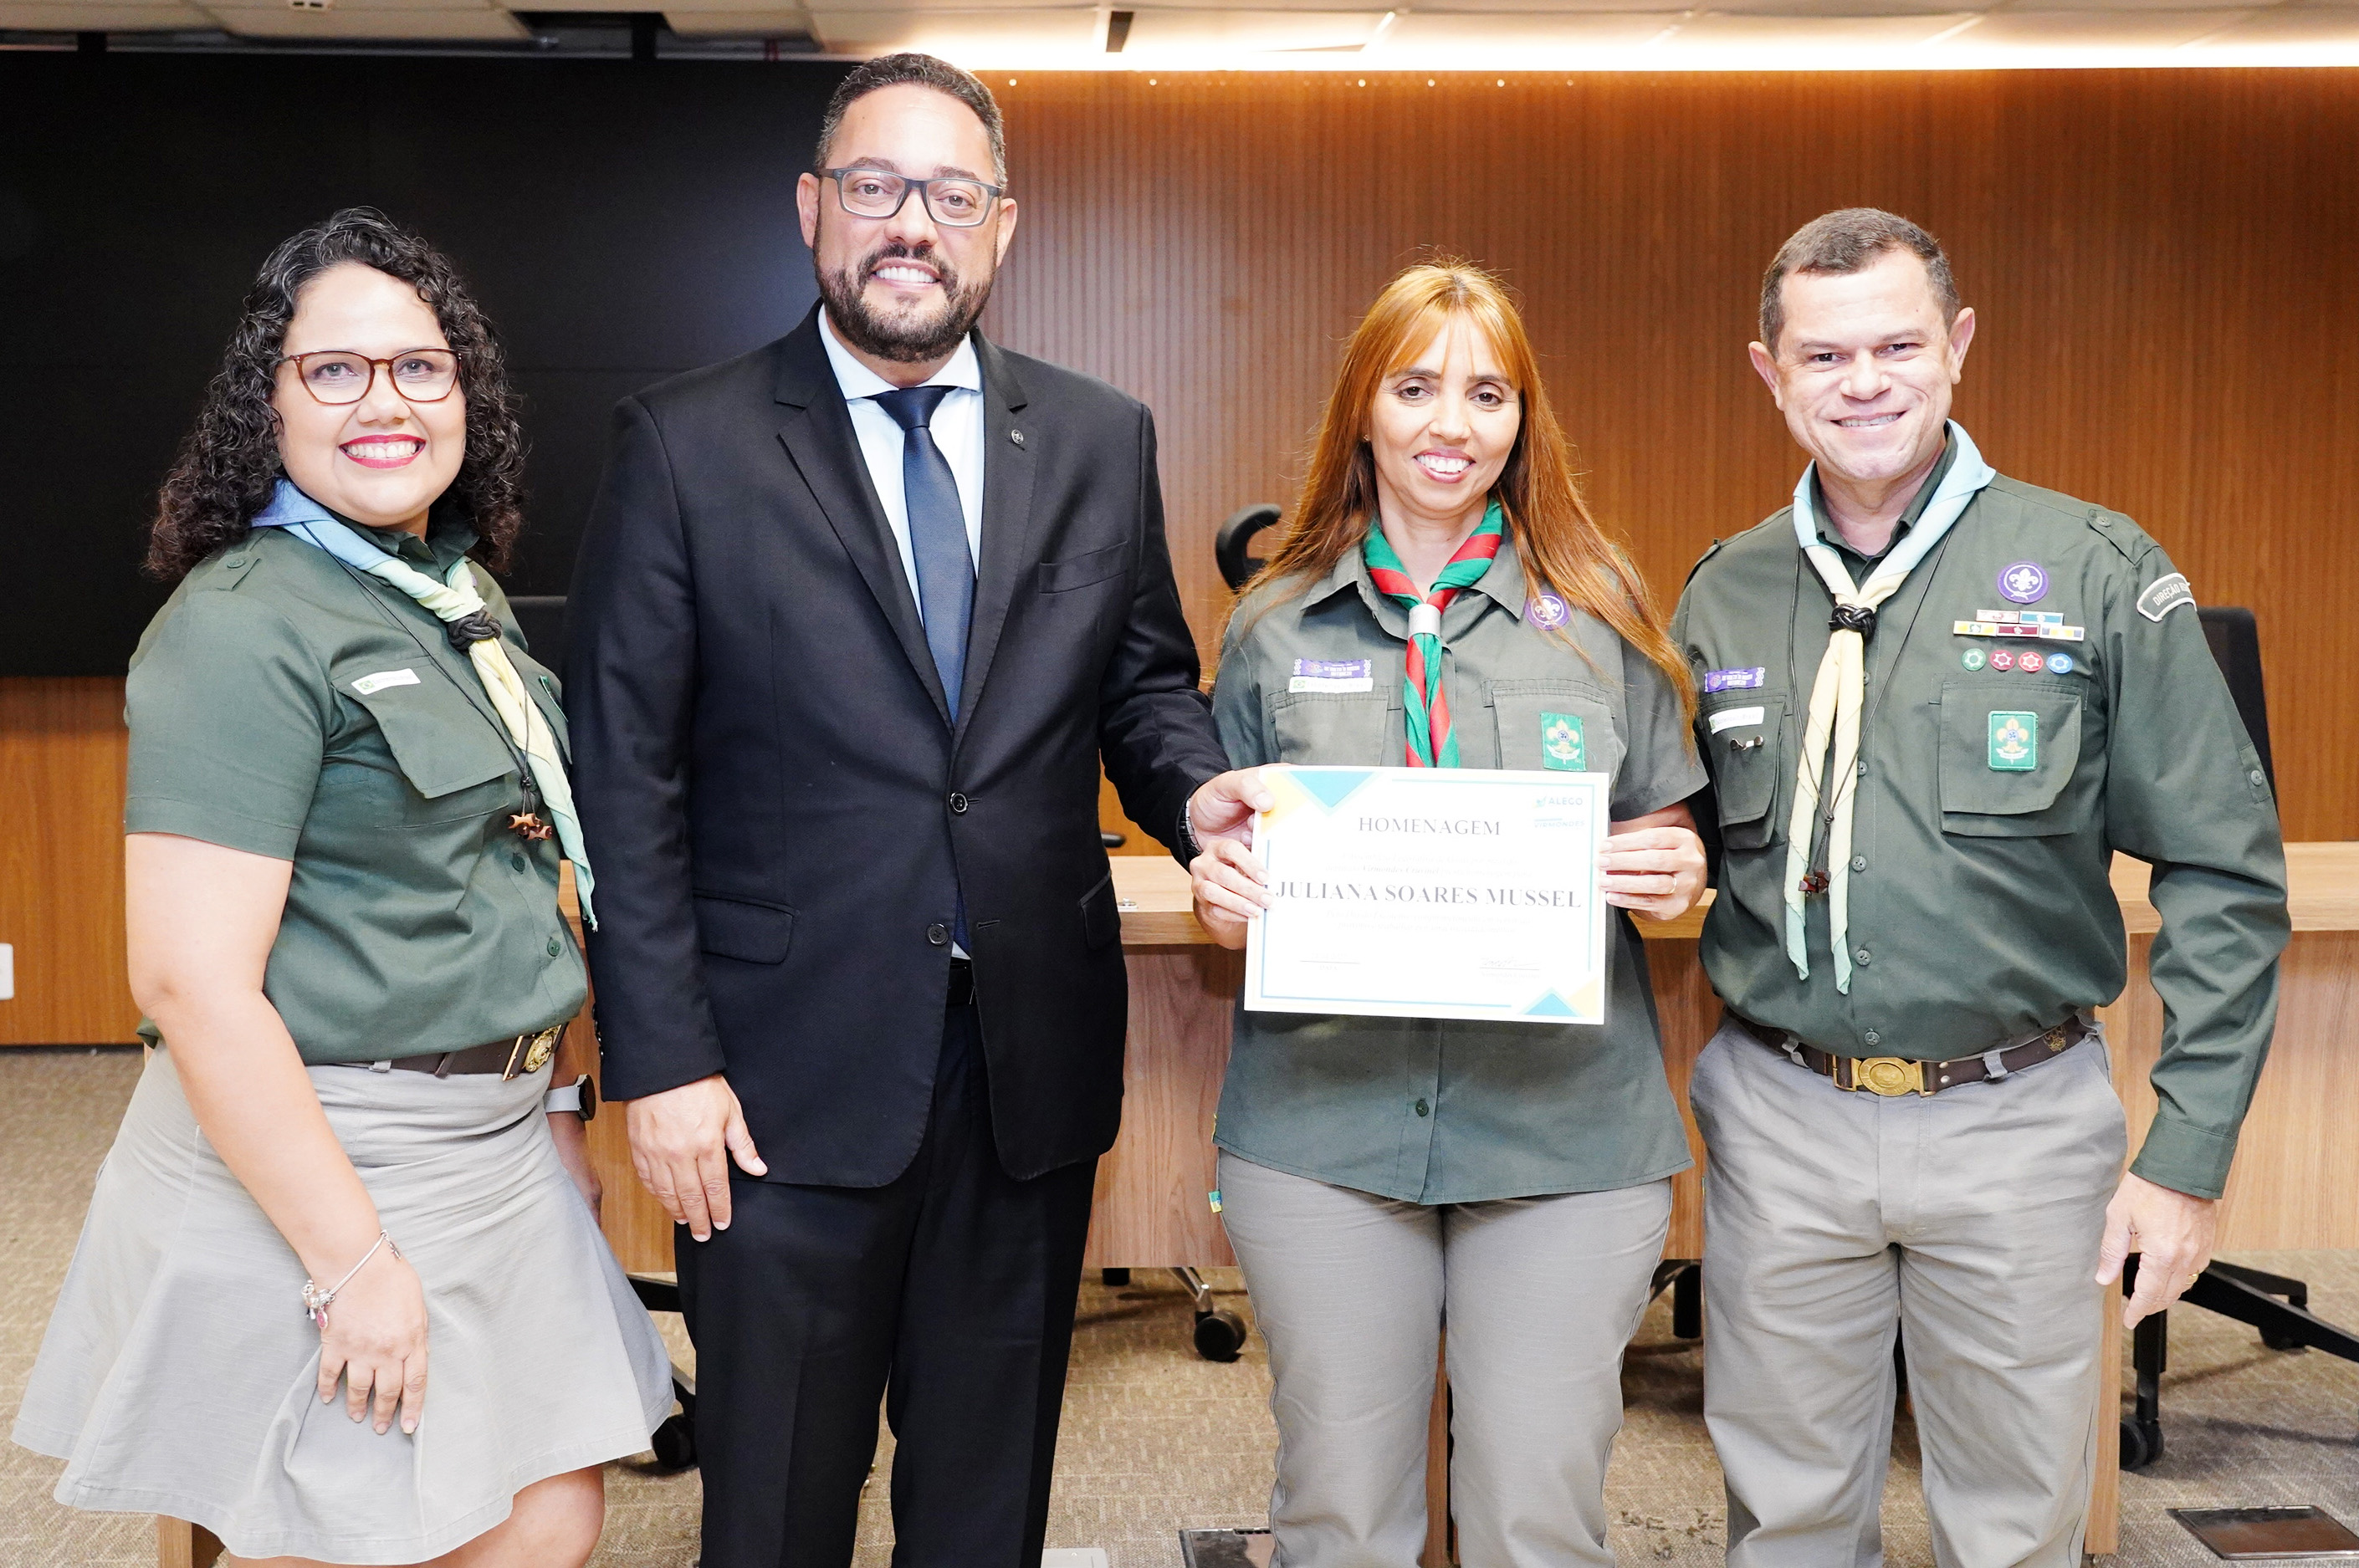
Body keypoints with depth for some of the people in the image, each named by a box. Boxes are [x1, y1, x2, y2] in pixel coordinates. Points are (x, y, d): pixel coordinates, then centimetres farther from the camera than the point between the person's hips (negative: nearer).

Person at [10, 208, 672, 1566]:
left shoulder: (468, 594, 10)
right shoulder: (241, 630, -16)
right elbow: (193, 981, -22)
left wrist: (553, 1105, 14)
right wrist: (353, 1259, -21)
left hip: (492, 1145, 8)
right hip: (312, 1158, -7)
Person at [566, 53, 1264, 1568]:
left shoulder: (1103, 441, 5)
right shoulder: (686, 445, -5)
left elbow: (1145, 680, 13)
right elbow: (626, 777, -6)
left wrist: (1194, 785, -10)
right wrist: (661, 1058, -10)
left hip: (1033, 1064, 3)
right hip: (790, 1076, -3)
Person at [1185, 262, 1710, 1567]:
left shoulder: (1600, 617, 5)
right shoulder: (1273, 628, 6)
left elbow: (1668, 843, 11)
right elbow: (1231, 855, 13)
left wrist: (1675, 873, -11)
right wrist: (1220, 895, -9)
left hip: (1566, 1121, 0)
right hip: (1322, 1118, 1)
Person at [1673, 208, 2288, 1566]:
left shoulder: (2097, 572, -4)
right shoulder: (1723, 597, 4)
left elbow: (2224, 870, -3)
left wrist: (2190, 1153, -7)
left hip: (2018, 1118, -2)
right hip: (1780, 1118, 2)